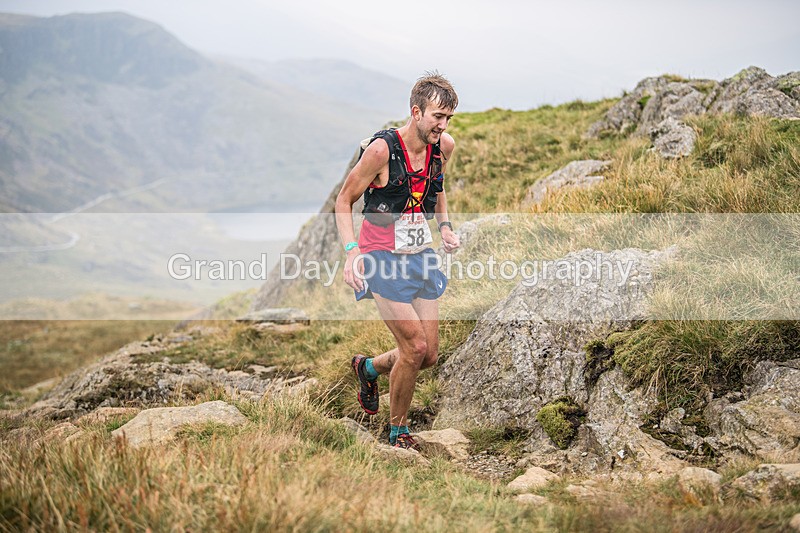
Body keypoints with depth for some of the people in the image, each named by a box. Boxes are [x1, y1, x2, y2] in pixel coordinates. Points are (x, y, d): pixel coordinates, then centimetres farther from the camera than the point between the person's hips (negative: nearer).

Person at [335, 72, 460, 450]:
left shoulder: (444, 146, 0)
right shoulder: (381, 149, -19)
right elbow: (344, 200, -9)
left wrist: (445, 225, 5)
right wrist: (351, 250, -22)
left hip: (421, 256, 6)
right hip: (383, 260, -6)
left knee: (429, 355, 5)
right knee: (415, 347, -13)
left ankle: (368, 368, 36)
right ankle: (398, 432, 9)